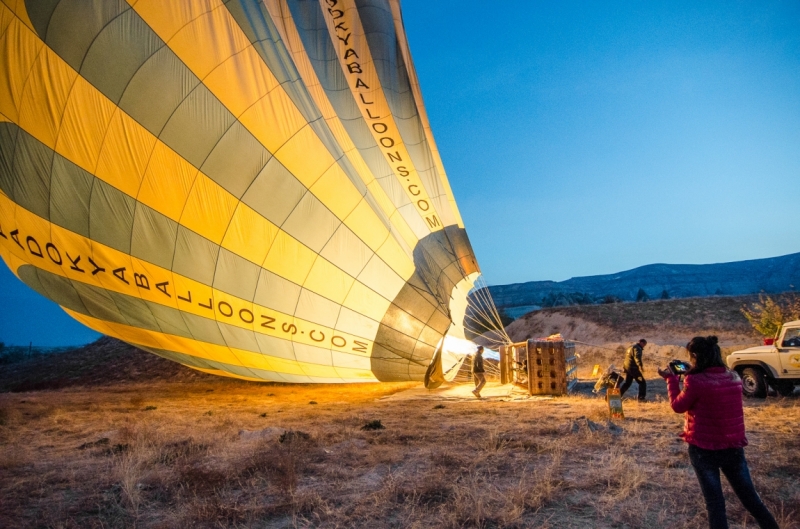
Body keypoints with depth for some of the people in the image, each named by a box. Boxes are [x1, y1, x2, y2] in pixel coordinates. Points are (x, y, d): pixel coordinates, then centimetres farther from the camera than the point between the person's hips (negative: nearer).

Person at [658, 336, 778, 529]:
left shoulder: (696, 381, -18)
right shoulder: (734, 377, 1)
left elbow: (678, 406, -4)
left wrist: (671, 379, 5)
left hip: (704, 449, -5)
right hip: (734, 446, 5)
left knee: (714, 502, 6)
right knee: (750, 497, 20)